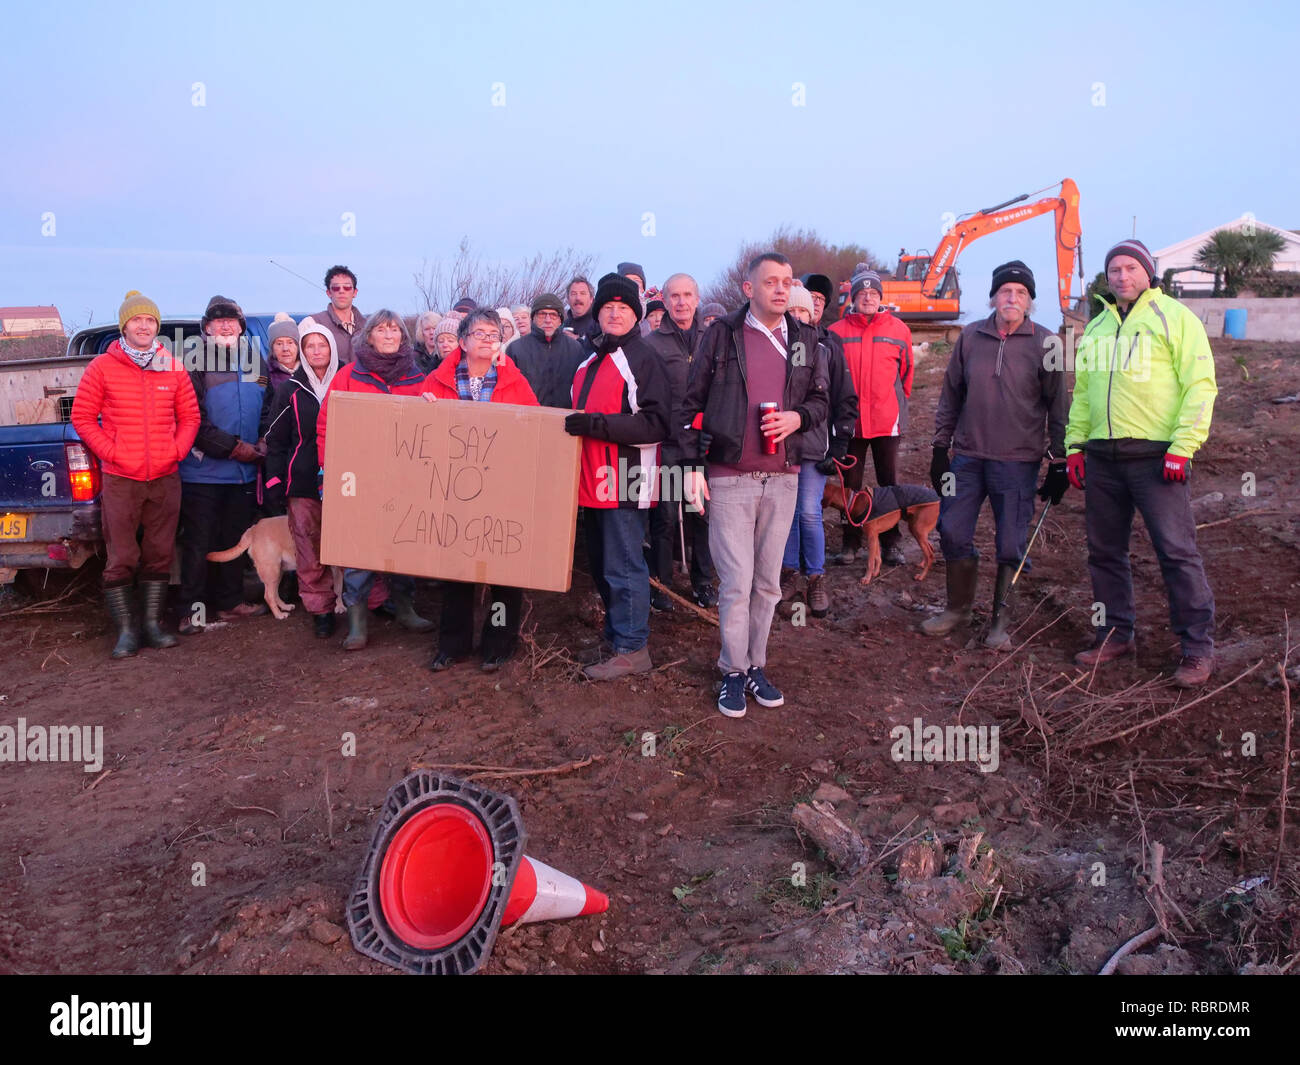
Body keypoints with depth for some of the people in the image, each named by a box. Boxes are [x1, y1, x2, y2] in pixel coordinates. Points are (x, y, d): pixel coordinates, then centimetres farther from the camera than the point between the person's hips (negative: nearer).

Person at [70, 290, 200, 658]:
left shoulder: (173, 369, 7)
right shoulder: (102, 367, 0)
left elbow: (190, 417, 12)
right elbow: (82, 417, 1)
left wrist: (177, 450, -2)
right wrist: (112, 452, -9)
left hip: (165, 478, 3)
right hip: (120, 479, -3)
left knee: (159, 555, 9)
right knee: (120, 559, -1)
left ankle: (152, 622, 19)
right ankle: (126, 630, 7)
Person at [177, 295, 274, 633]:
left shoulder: (255, 362, 11)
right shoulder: (195, 363, -8)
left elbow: (268, 409, 17)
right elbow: (194, 420, -14)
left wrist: (263, 442, -1)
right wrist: (233, 447, -17)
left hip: (244, 472, 6)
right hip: (202, 471, -6)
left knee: (235, 540, 15)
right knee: (199, 542, 0)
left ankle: (231, 602, 26)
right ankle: (192, 609, 9)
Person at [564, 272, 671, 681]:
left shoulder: (643, 358, -7)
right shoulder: (590, 360, 19)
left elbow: (657, 423, -16)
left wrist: (597, 424, -21)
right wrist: (575, 424, 13)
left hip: (625, 479, -8)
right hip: (592, 479, 8)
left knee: (623, 567, -4)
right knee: (601, 565, 16)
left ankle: (631, 648, 6)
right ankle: (615, 634, 29)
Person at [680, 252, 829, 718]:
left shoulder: (806, 339, 10)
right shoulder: (722, 334, 0)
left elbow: (820, 398, 16)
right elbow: (693, 402, 1)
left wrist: (797, 417, -7)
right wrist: (692, 465, -4)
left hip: (782, 477, 4)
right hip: (729, 477, -3)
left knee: (768, 582, 9)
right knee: (737, 581, -3)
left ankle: (756, 665, 23)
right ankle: (734, 672, 13)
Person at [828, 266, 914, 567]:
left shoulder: (898, 330, 2)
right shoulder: (837, 332, 1)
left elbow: (906, 372, 10)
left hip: (887, 419, 0)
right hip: (850, 420, 0)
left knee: (890, 483, 6)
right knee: (850, 484, 7)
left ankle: (891, 543, 15)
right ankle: (851, 542, 18)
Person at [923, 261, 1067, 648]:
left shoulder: (1045, 344, -3)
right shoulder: (970, 337, 5)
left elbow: (1058, 406, 0)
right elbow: (950, 395, 11)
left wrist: (1058, 463, -2)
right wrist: (940, 448, 9)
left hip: (1018, 461, -3)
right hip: (968, 456, 3)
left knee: (1010, 545, 2)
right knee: (952, 533, 5)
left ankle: (1001, 620, 18)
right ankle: (958, 608, 25)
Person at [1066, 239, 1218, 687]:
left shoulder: (1174, 317, 0)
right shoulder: (1096, 328, 18)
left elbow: (1200, 385, -7)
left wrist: (1183, 447, -15)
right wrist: (1075, 445, 11)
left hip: (1156, 456, -6)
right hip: (1102, 457, 6)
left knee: (1177, 552, -5)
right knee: (1105, 551, 10)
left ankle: (1198, 649, 3)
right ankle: (1116, 634, 23)